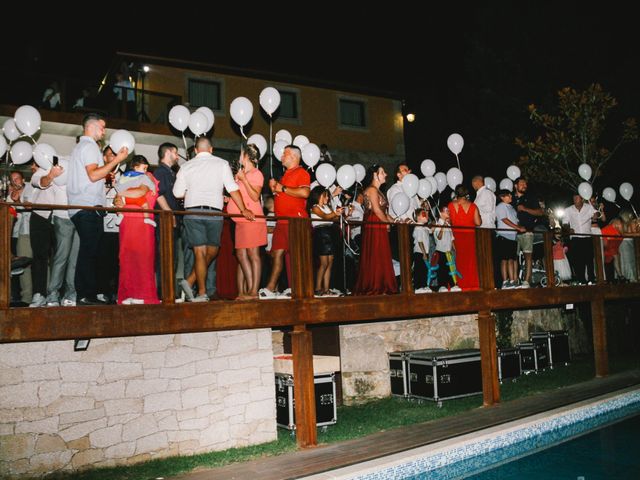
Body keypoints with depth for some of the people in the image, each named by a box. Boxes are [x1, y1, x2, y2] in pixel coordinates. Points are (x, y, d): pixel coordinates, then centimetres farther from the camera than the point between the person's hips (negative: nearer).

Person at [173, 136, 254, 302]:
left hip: (192, 212, 2)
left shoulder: (186, 166, 9)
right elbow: (232, 189, 1)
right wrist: (243, 209, 7)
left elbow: (178, 193, 9)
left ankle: (202, 294, 1)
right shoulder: (221, 163, 5)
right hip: (214, 213, -1)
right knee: (211, 251, 13)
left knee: (200, 253, 3)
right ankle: (190, 281, 5)